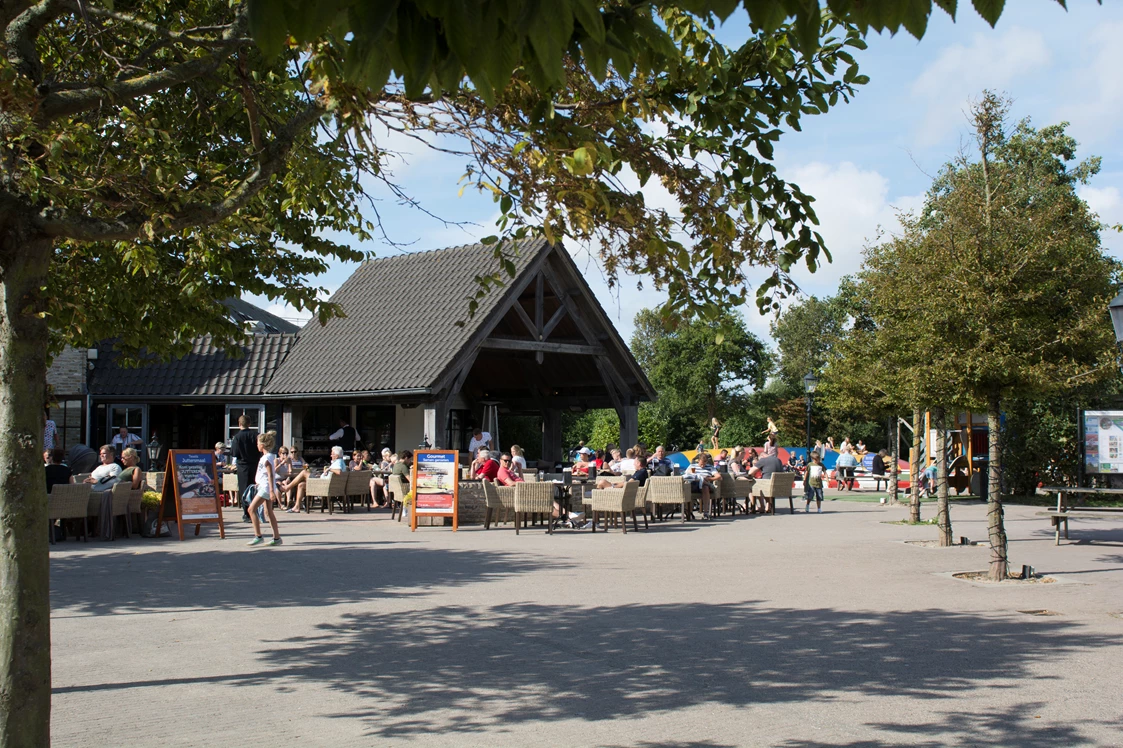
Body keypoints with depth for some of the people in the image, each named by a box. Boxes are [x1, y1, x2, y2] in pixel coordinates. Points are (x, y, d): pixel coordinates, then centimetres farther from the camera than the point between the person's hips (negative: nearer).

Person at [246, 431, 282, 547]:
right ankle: (277, 537, 9)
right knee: (269, 512, 9)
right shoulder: (269, 456, 14)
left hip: (265, 487, -10)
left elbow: (270, 475, -21)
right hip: (264, 487, 10)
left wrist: (272, 491, -25)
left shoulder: (266, 458, -15)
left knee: (251, 509, -10)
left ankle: (258, 536, -12)